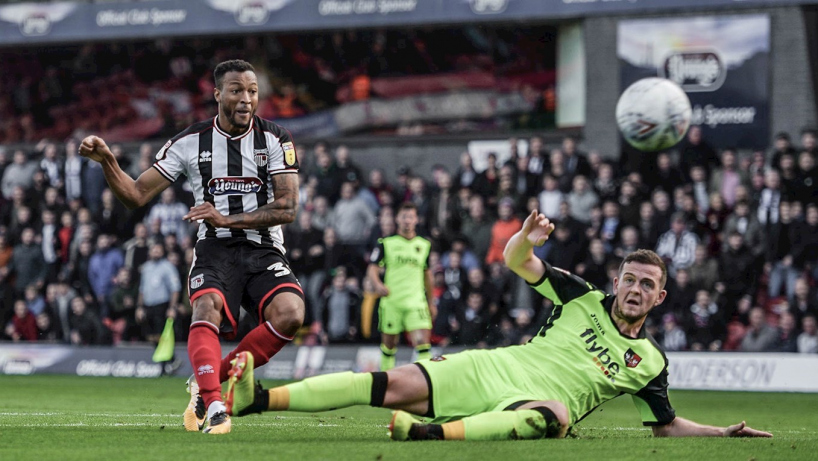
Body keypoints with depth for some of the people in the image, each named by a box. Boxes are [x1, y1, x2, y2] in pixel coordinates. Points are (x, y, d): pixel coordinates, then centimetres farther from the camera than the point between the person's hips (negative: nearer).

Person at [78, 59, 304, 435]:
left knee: (290, 315, -28)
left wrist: (227, 219, -18)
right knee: (207, 307, -33)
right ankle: (214, 405, -38)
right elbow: (136, 195, 6)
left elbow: (287, 207, -8)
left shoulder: (276, 140, 1)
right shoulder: (190, 142, 5)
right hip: (214, 250, 0)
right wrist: (107, 161, -12)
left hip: (263, 250, 0)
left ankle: (208, 381, -13)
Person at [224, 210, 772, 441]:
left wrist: (724, 432, 5)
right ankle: (255, 398, -25)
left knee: (556, 412, -41)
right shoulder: (582, 298, 11)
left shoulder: (649, 361, 12)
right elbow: (515, 261, 4)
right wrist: (529, 239, -20)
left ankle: (436, 433, -57)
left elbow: (668, 425, 19)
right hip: (493, 370, 1)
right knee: (396, 385, -19)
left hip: (535, 405, -1)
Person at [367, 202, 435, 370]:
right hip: (391, 302, -1)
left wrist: (431, 302, 22)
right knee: (389, 343, 6)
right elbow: (372, 268, -2)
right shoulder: (386, 243, 2)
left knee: (422, 342, -14)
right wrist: (378, 285, -24)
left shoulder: (424, 245, 10)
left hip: (416, 302, 1)